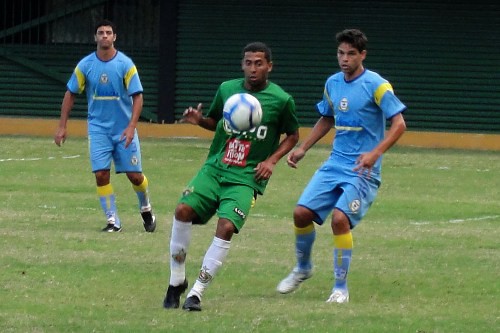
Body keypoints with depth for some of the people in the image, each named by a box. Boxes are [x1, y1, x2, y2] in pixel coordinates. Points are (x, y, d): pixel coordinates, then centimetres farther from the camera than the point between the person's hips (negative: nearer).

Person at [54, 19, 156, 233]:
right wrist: (62, 127, 2)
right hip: (98, 129, 1)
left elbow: (137, 96, -10)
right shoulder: (85, 65, -2)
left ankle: (146, 210, 28)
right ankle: (113, 221, 1)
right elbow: (70, 94, 6)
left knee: (135, 175, 1)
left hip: (124, 129, -1)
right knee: (101, 174, -8)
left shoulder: (126, 64, -8)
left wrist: (131, 126, -21)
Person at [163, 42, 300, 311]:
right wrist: (199, 120, -1)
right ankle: (177, 281, -2)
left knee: (226, 227, -24)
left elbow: (292, 135, 10)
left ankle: (196, 292, -13)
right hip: (214, 168, 3)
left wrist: (272, 160, -4)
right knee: (183, 209, -19)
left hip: (247, 177, -3)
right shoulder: (227, 89, 7)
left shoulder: (281, 100, -3)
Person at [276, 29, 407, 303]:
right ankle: (303, 268, 23)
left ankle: (341, 288, -10)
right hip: (335, 164, 6)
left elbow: (399, 124, -15)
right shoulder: (332, 84, 10)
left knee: (340, 218, -23)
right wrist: (303, 148, 17)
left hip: (363, 170, -6)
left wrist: (375, 153, -27)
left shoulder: (376, 85, -11)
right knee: (301, 213, -3)